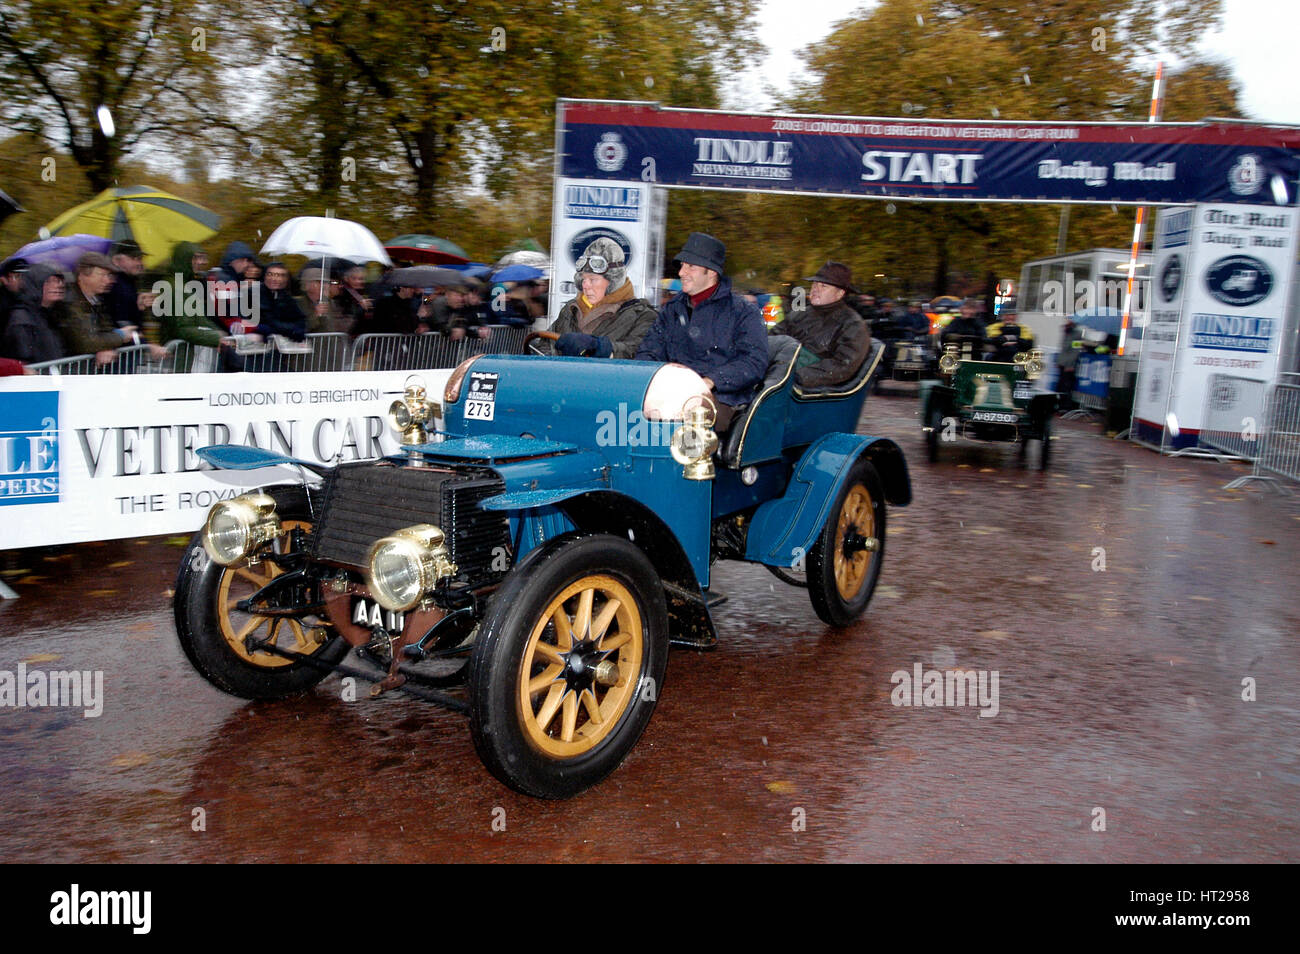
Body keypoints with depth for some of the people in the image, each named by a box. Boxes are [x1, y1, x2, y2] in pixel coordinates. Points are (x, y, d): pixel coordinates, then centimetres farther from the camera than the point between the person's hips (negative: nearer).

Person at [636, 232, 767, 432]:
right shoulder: (671, 310, 26)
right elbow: (648, 352, 21)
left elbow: (755, 362, -5)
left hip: (720, 399, -4)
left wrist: (711, 381, -19)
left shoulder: (743, 312, 8)